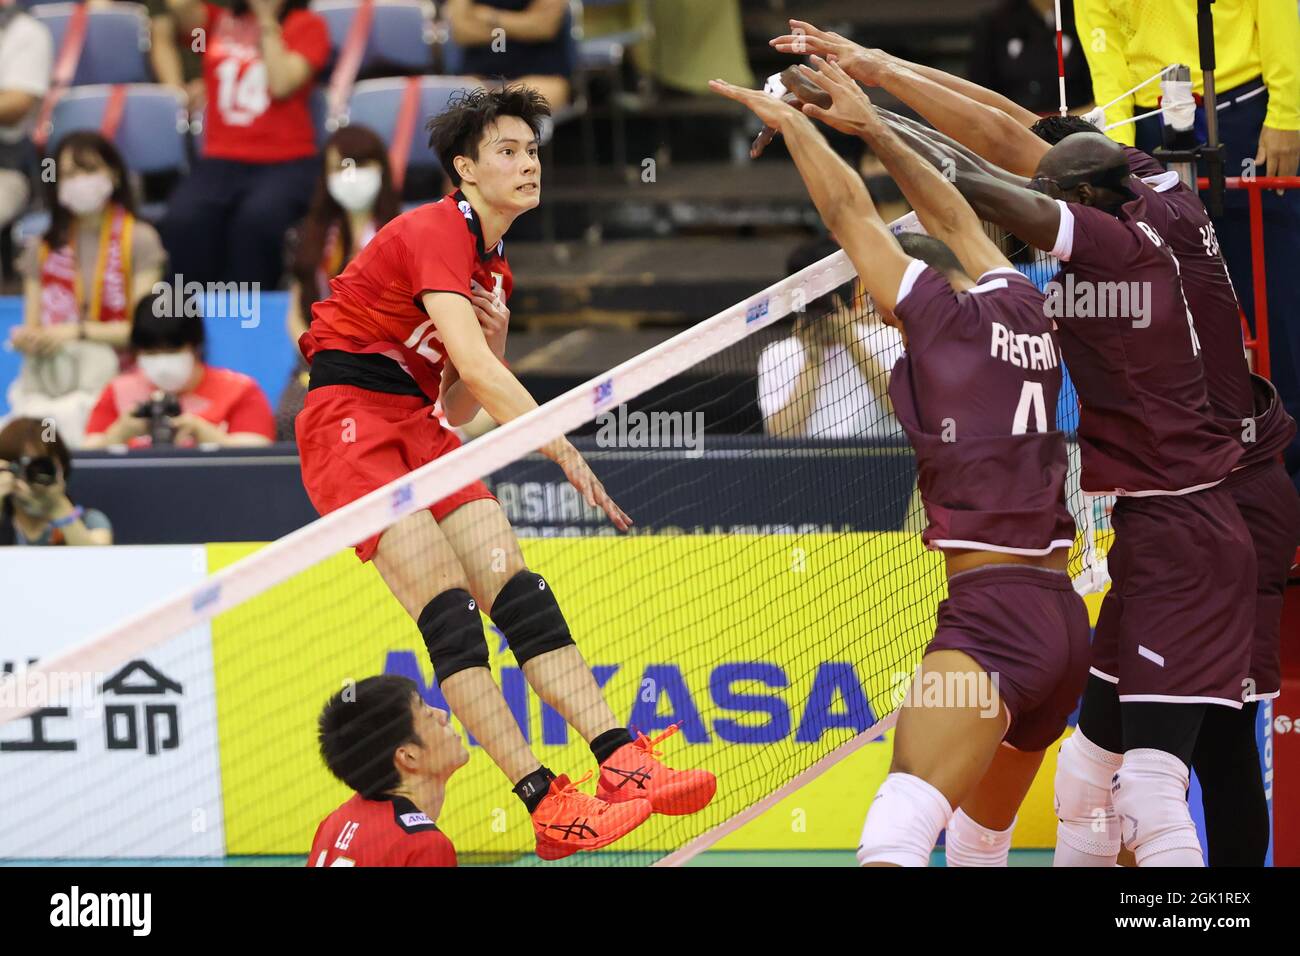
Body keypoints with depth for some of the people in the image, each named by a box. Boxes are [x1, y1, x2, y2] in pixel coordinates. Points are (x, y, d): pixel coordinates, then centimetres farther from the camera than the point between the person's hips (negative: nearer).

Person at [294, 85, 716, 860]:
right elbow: (477, 371, -25)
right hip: (349, 419, -9)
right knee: (448, 608, -18)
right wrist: (567, 454, -26)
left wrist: (495, 338, 1)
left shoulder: (494, 271, 15)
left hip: (416, 428, 9)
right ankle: (546, 803, -25)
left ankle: (620, 760, -17)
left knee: (519, 591, -7)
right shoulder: (435, 234, -14)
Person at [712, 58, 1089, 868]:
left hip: (993, 611, -8)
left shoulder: (946, 312, -1)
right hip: (1064, 617, 9)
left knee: (898, 835, -23)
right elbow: (955, 218, 30)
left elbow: (850, 211, 8)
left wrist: (790, 120, 21)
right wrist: (873, 128, 37)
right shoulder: (1024, 311, 15)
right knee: (980, 837, 19)